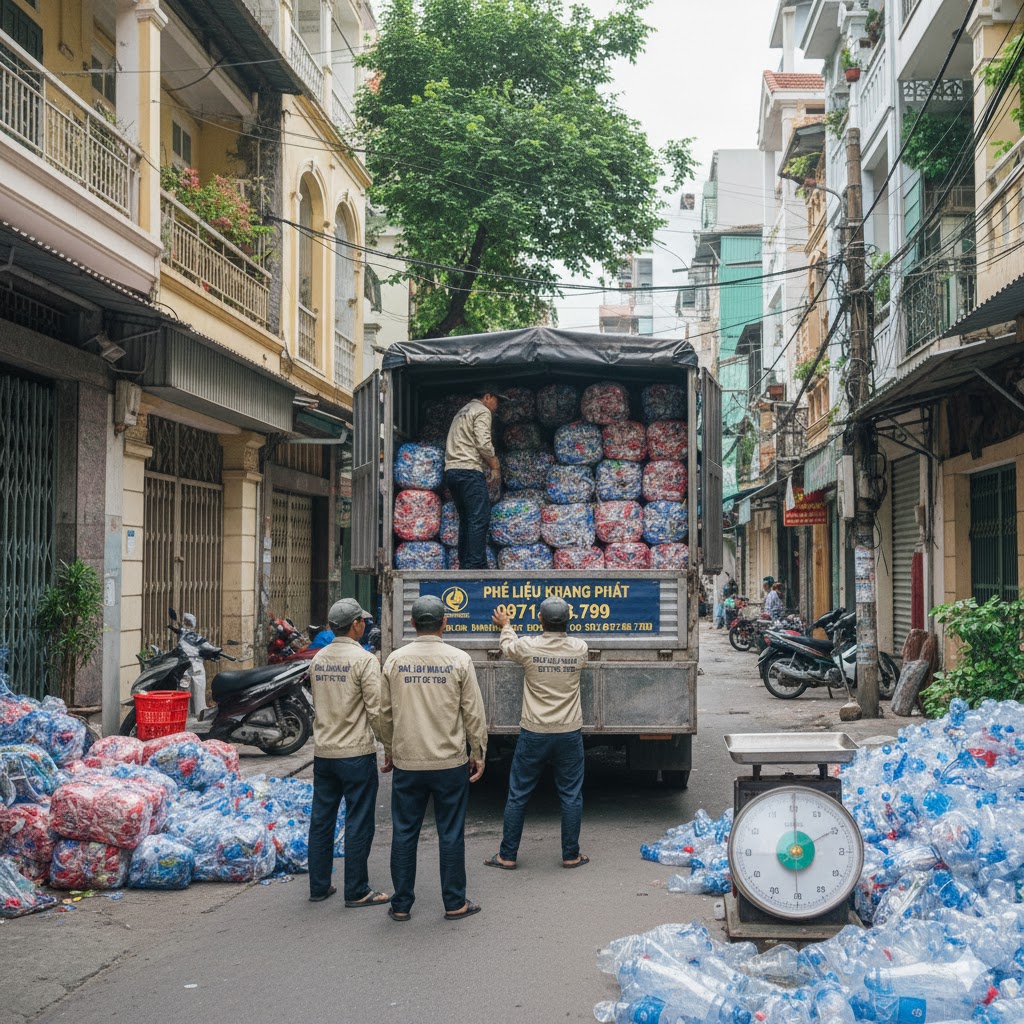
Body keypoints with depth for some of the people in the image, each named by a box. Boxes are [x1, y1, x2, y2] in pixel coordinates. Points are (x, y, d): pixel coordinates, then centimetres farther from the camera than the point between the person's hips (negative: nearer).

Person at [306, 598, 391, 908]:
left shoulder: (318, 659, 7)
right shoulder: (364, 659, -13)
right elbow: (376, 710, -15)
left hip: (322, 752, 7)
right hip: (356, 753, -6)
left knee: (321, 820, 12)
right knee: (358, 823, 1)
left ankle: (318, 886, 20)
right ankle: (357, 891, 6)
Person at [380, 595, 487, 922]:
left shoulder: (395, 660, 0)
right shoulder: (459, 660, -6)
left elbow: (386, 713, 6)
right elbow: (473, 713, -4)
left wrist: (390, 752, 19)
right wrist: (478, 754, 7)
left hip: (407, 763, 2)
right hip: (450, 761, -2)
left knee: (404, 833, 10)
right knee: (451, 834, 7)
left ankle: (401, 905, 16)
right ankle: (455, 904, 15)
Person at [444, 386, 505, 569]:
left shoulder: (463, 411, 27)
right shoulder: (482, 411, -1)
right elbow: (484, 443, -14)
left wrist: (490, 461, 17)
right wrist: (495, 464, 0)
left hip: (451, 470, 9)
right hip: (469, 470, -9)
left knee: (466, 519, 12)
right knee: (480, 519, -11)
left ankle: (464, 565, 10)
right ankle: (476, 565, -17)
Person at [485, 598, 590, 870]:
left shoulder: (527, 647, -10)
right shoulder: (580, 648, -5)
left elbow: (507, 646, 14)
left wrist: (505, 625, 35)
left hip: (533, 734, -1)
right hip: (569, 733, 1)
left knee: (518, 796, 9)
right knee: (571, 796, 11)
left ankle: (507, 855, 15)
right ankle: (571, 855, 16)